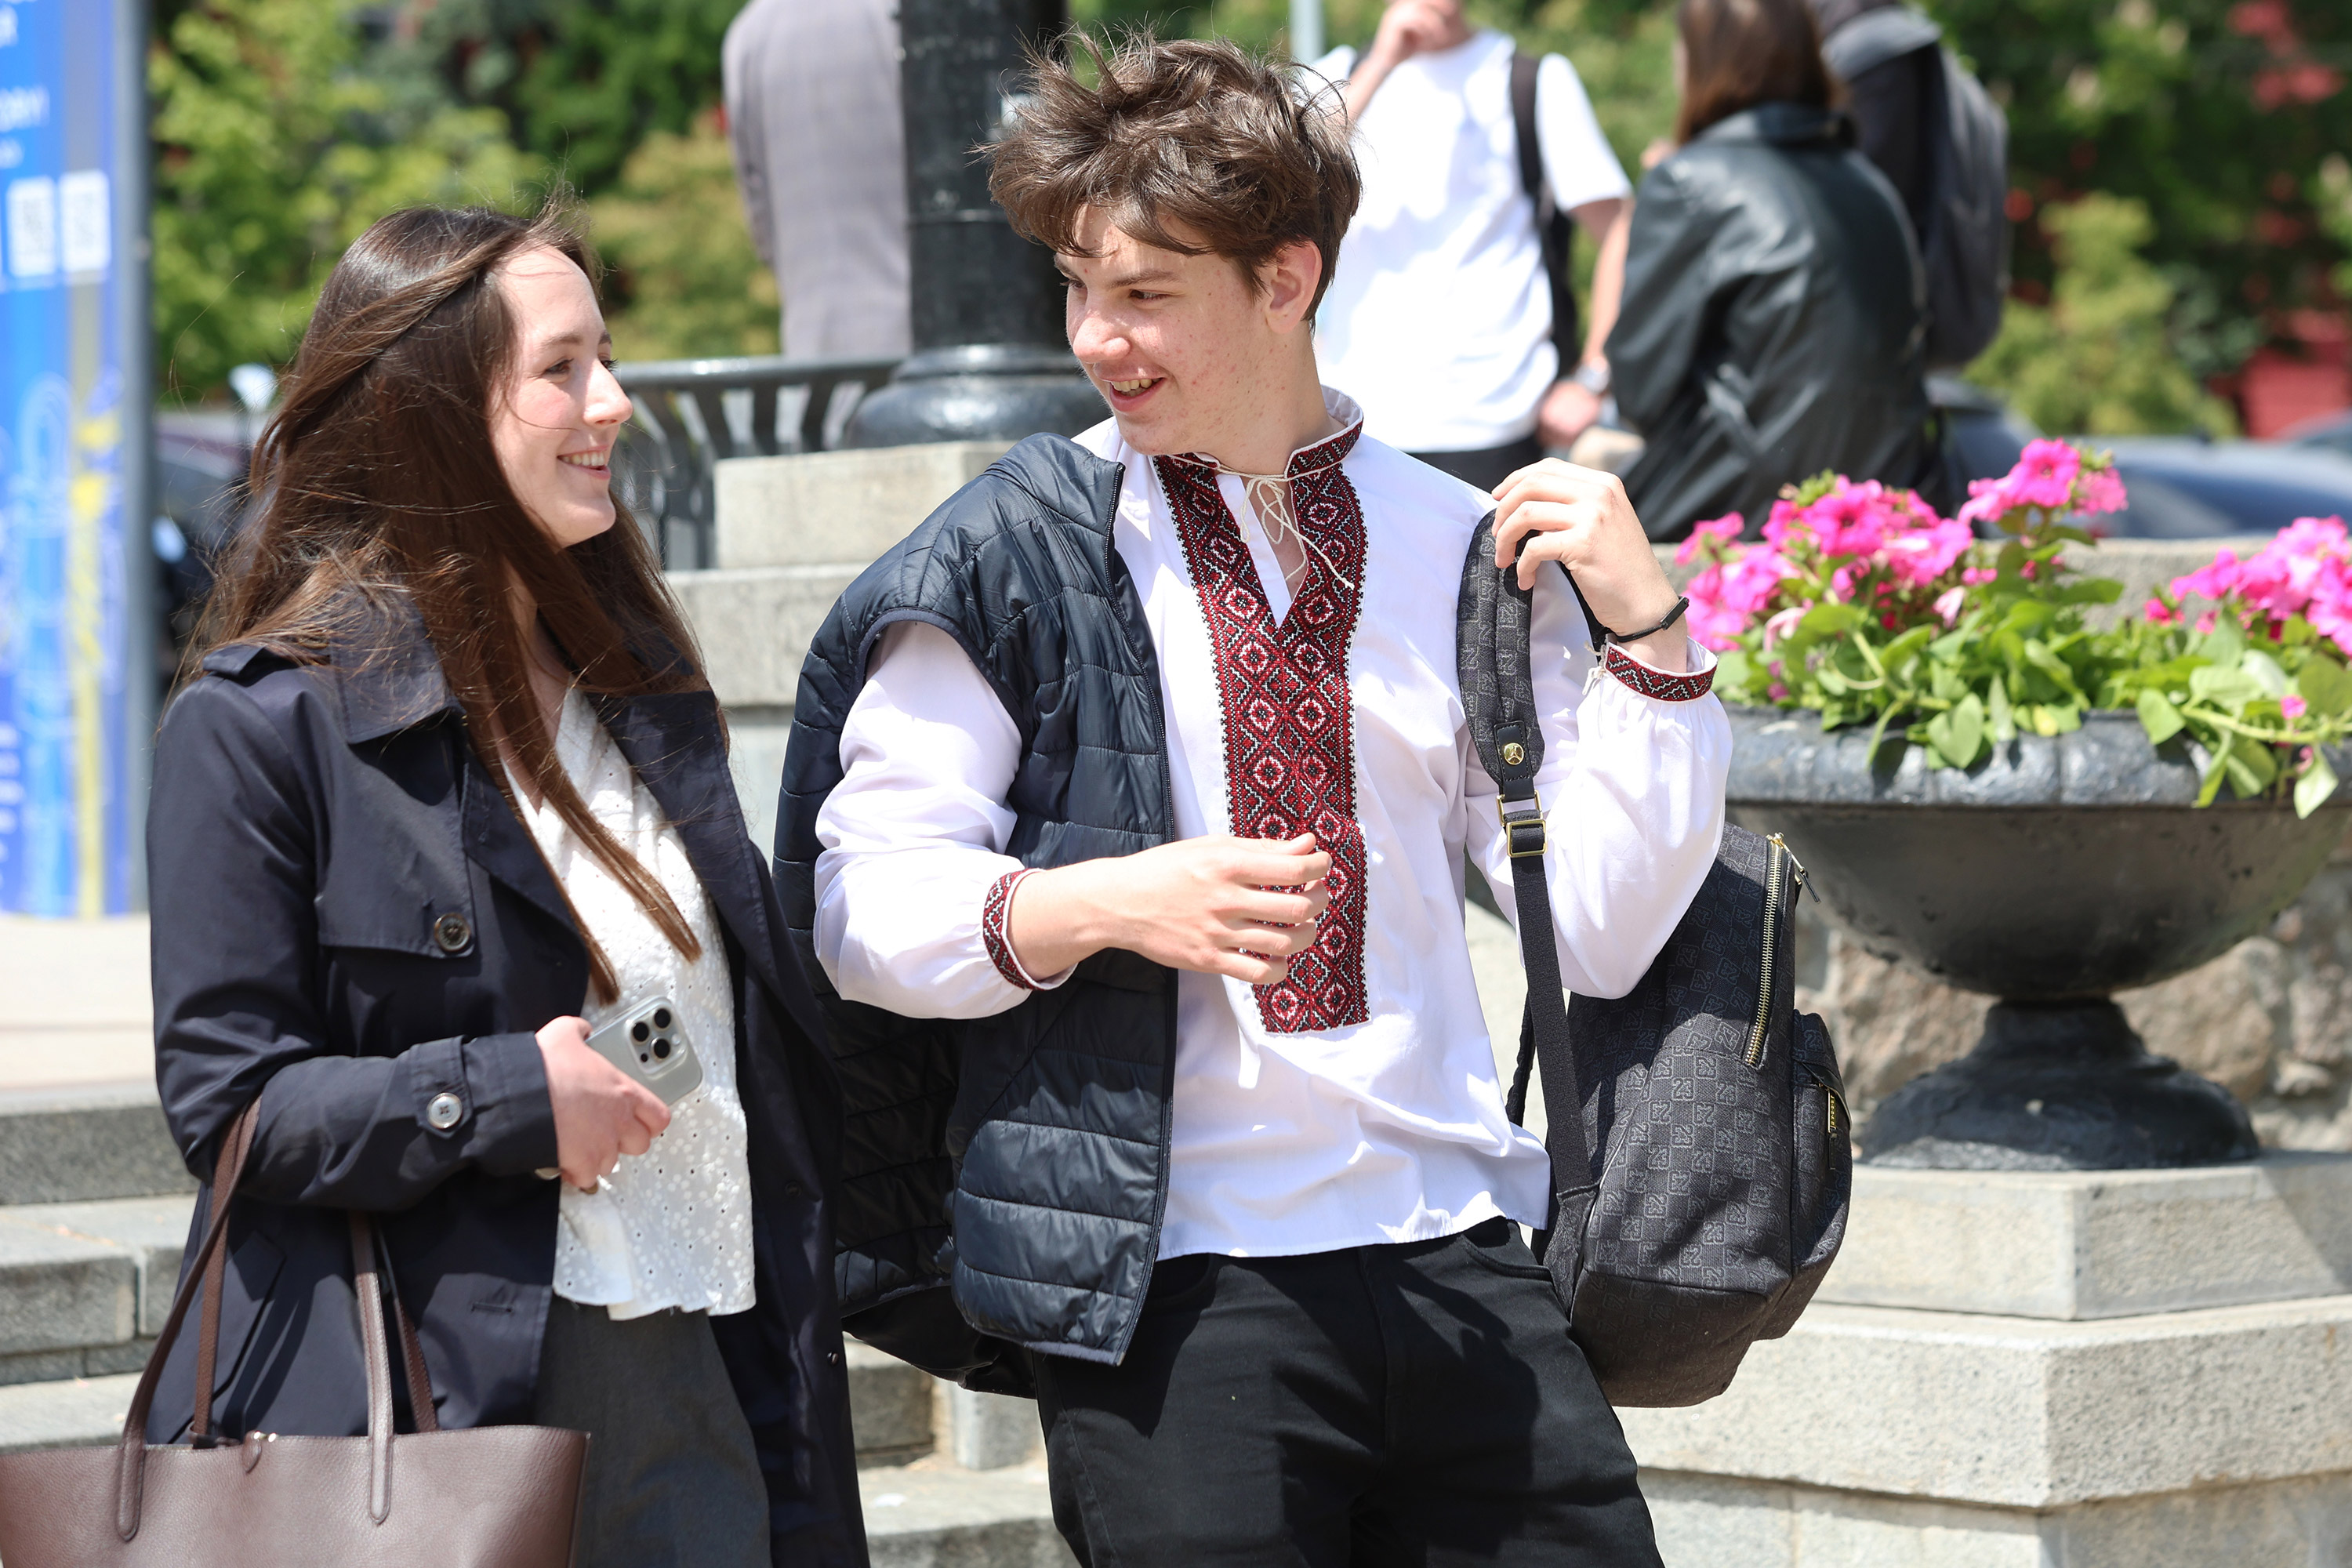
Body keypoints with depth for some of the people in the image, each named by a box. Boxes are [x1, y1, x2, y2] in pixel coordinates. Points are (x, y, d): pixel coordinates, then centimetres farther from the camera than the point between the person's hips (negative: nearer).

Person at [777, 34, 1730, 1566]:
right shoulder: (1011, 559, 2)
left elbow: (1600, 935, 7)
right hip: (1172, 1286, -3)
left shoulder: (1467, 548, 9)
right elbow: (863, 905, -1)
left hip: (1458, 1261, 3)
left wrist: (1649, 635, -2)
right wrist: (1103, 903, -17)